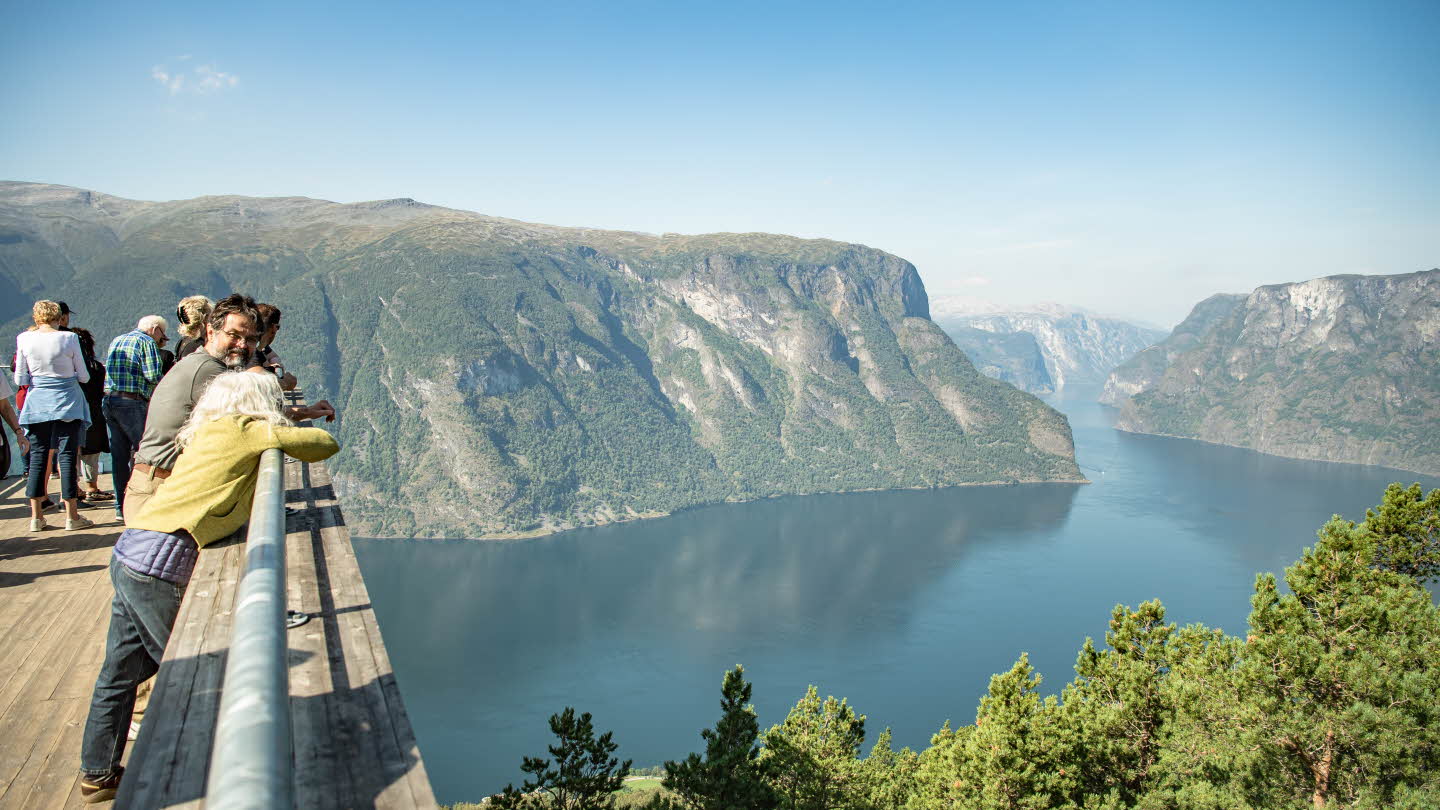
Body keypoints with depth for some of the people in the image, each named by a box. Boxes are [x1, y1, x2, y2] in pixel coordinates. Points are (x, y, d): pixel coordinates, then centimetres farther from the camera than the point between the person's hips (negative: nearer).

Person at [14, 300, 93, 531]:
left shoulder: (24, 339, -1)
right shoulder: (69, 338, -7)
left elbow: (20, 379, 1)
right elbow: (84, 376, -2)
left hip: (36, 403, 2)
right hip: (66, 402, -2)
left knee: (37, 457, 8)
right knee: (66, 456, 0)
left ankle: (36, 516, 10)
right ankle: (71, 516, 2)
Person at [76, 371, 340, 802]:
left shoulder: (208, 433, 16)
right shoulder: (246, 431, -6)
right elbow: (326, 444, -3)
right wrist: (294, 435, 18)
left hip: (130, 555, 8)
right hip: (158, 563, -8)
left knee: (120, 672, 19)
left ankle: (98, 774, 32)